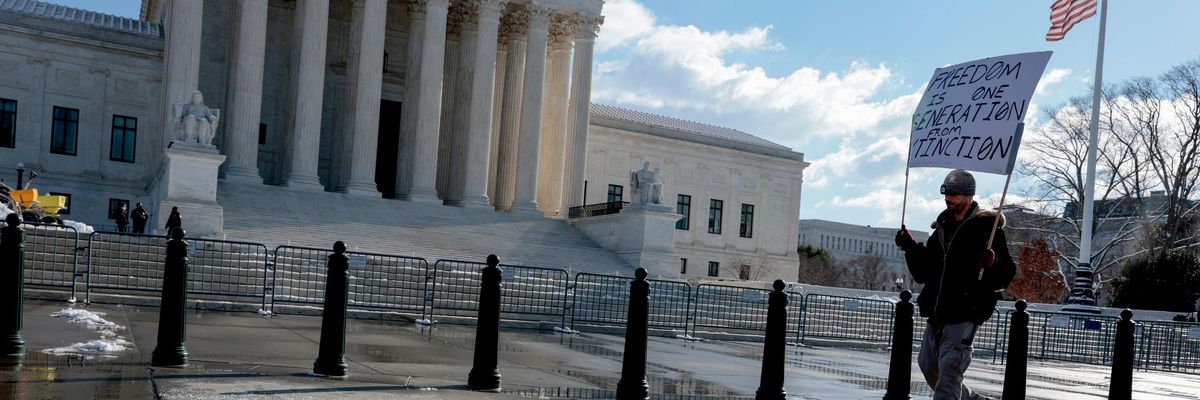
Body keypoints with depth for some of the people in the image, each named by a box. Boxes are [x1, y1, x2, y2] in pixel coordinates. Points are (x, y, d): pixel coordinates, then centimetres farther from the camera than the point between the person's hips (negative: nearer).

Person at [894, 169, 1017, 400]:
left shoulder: (987, 228, -6)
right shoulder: (942, 229, 14)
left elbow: (1006, 275, -11)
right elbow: (923, 273, 16)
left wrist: (991, 265, -31)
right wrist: (911, 248, 3)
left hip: (965, 313, -8)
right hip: (937, 313, 8)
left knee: (949, 369, -14)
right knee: (929, 368, 13)